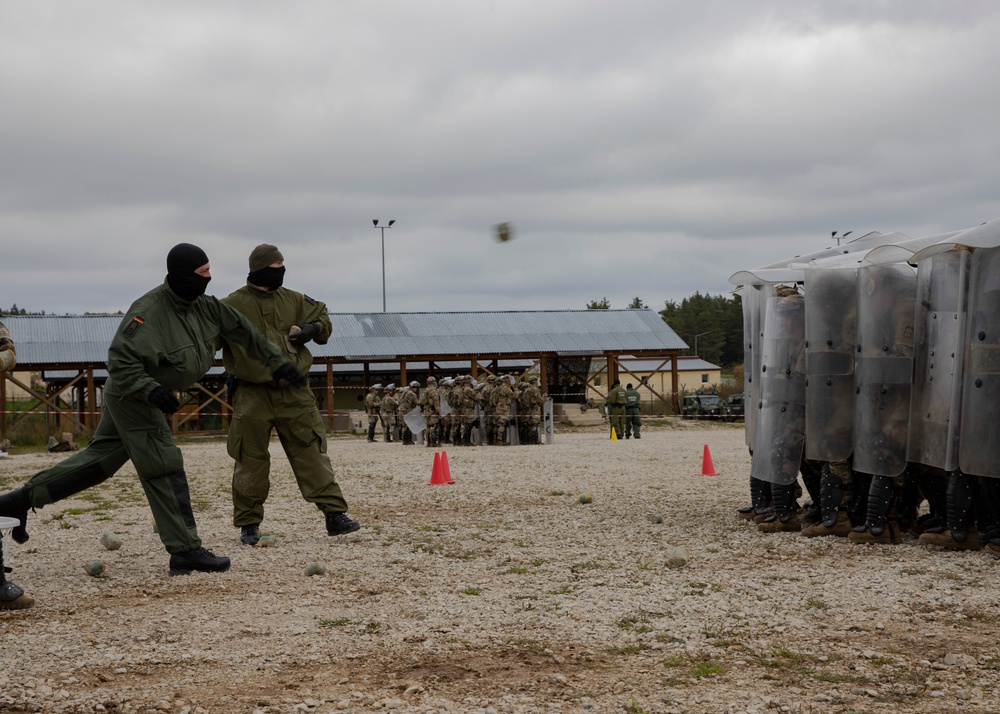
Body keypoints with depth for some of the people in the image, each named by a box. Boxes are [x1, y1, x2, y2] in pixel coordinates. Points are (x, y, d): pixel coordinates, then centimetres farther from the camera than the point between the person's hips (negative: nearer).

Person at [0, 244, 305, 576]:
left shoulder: (205, 306, -1)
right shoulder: (148, 310, -25)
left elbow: (242, 330, 8)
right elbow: (121, 358, -26)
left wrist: (277, 363, 10)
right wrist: (151, 390, -36)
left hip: (145, 398, 9)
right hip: (132, 396, -9)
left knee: (101, 458, 16)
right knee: (165, 469, -8)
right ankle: (186, 551, -4)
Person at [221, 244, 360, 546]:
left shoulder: (293, 300, 8)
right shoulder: (232, 305, -4)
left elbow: (323, 319, 17)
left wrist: (312, 330, -5)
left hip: (293, 392, 3)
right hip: (252, 395, -3)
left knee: (312, 451, 0)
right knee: (250, 459, 3)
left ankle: (334, 514, 2)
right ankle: (249, 524, 15)